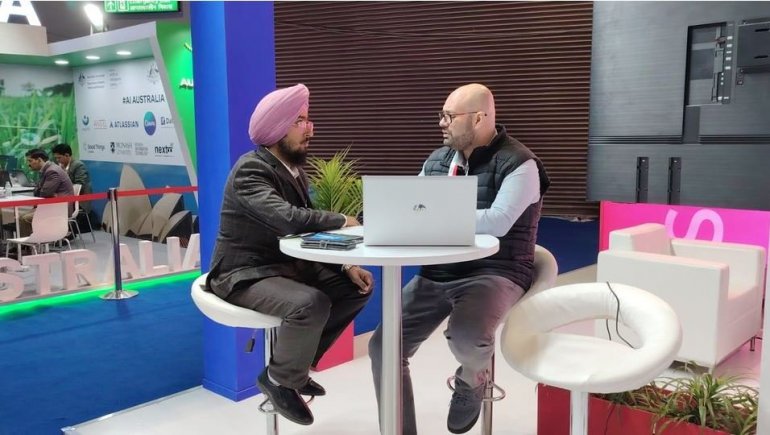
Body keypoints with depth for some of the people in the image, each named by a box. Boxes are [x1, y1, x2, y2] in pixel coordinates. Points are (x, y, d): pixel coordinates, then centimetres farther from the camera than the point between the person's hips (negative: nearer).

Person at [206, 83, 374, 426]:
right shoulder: (251, 169, -19)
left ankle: (295, 360, 13)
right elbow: (289, 219, -36)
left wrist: (346, 265, -5)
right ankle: (279, 379, -3)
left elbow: (309, 229, 10)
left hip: (287, 265, 9)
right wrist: (342, 221, -21)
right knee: (312, 303, -33)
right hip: (245, 275, -9)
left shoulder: (294, 169, 8)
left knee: (357, 287, 1)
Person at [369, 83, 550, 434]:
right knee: (382, 346, -5)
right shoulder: (437, 160, 12)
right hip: (436, 274, 6)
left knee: (465, 335, -35)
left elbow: (497, 222, -23)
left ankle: (472, 378, 3)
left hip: (493, 273, -6)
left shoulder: (519, 163, -9)